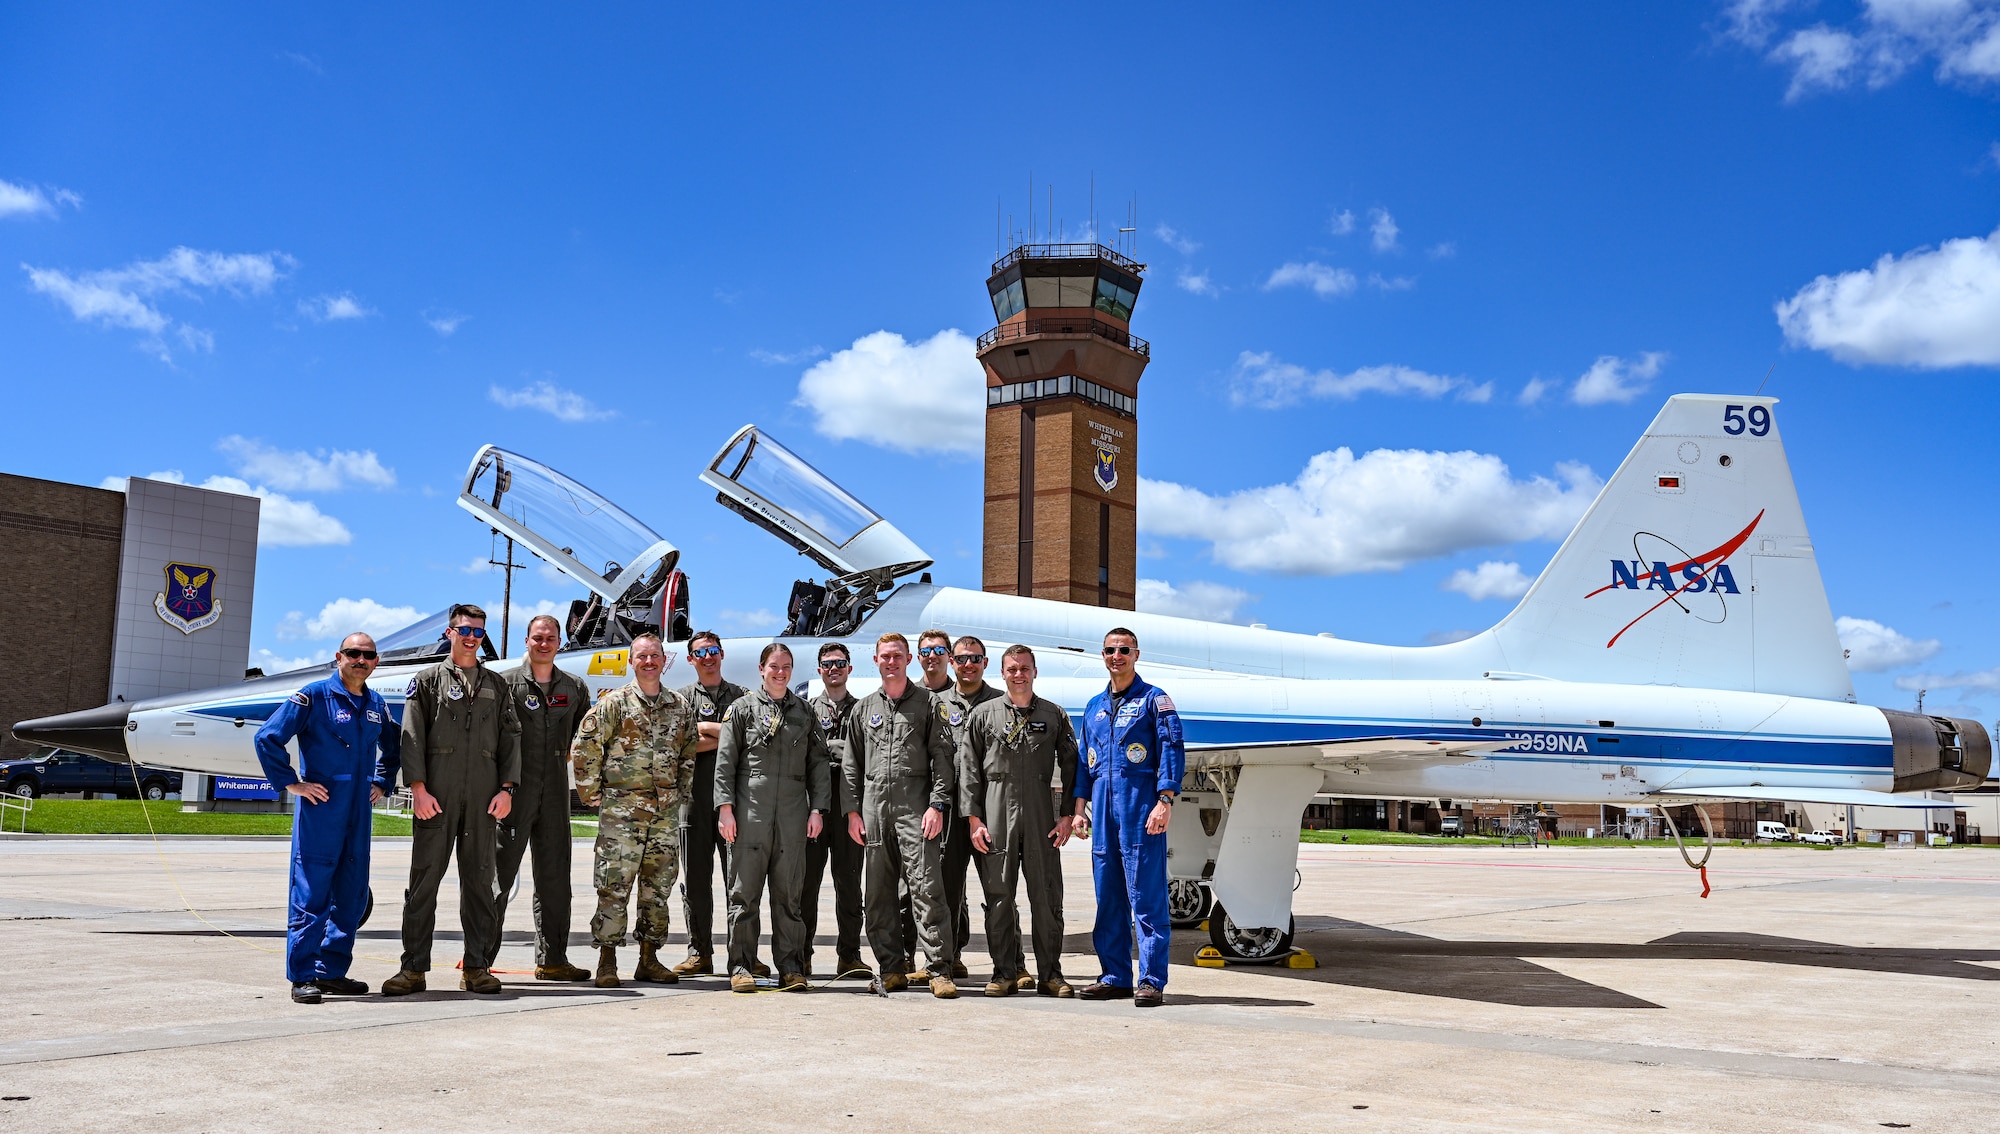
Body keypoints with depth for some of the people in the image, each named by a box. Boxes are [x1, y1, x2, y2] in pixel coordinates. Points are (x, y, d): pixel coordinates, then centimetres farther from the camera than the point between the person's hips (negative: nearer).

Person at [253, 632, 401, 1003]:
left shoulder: (377, 704, 13)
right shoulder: (315, 695, -5)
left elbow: (393, 748, 31)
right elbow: (268, 738, -10)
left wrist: (381, 783, 19)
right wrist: (292, 783, -10)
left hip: (359, 811, 6)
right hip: (320, 807, -6)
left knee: (352, 894, 8)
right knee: (311, 893, -4)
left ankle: (332, 971, 18)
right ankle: (302, 977, 2)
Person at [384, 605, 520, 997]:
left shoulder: (497, 685, 16)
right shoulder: (428, 680, 8)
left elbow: (510, 739, 12)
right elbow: (412, 738, 1)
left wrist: (506, 788, 1)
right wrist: (419, 788, -9)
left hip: (482, 801, 2)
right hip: (436, 798, -2)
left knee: (479, 880, 5)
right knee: (424, 879, -2)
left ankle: (476, 967, 10)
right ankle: (413, 968, 3)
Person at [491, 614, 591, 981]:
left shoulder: (575, 688, 13)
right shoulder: (508, 684, 0)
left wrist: (567, 754, 9)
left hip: (555, 795, 4)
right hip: (515, 793, -4)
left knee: (554, 878, 7)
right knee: (499, 873, -3)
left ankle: (552, 959, 14)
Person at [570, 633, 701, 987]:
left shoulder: (680, 707, 11)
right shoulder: (614, 702, -2)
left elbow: (689, 754, 20)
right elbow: (584, 749, -3)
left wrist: (681, 793, 12)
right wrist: (592, 794, -4)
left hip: (665, 811, 4)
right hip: (621, 810, -4)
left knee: (658, 887, 8)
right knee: (614, 886, -4)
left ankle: (649, 959, 17)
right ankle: (607, 962, 3)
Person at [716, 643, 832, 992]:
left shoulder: (805, 712, 15)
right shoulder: (742, 708, 7)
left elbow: (818, 764, 13)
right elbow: (725, 762, 3)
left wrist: (818, 809, 4)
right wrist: (725, 807, -5)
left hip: (793, 816, 2)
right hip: (750, 811, -2)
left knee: (789, 895, 5)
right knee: (744, 893, 0)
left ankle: (791, 967, 11)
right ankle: (740, 967, 7)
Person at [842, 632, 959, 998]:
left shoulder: (927, 703, 5)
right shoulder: (863, 709, 15)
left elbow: (943, 757, 1)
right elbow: (851, 764, 16)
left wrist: (937, 804, -9)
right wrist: (853, 810, 7)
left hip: (915, 808, -4)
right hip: (874, 807, 4)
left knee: (926, 888, -10)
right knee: (877, 894, 6)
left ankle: (939, 970, -8)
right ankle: (891, 969, 14)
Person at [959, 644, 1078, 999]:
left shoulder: (1054, 715, 10)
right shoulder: (984, 714, 8)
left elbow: (1070, 766, 10)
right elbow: (969, 769, 5)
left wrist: (1067, 815, 1)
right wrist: (973, 818, -2)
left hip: (1041, 810, 0)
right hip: (996, 811, 0)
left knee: (1046, 895, 0)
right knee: (998, 895, 2)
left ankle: (1050, 973, 8)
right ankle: (1006, 972, 10)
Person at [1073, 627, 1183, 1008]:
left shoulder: (1154, 699, 3)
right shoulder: (1094, 706, 19)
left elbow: (1172, 751, -5)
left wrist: (1164, 801, -15)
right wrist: (1079, 807, 13)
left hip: (1141, 806, -6)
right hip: (1103, 810, 6)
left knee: (1147, 896, -6)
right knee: (1108, 896, 8)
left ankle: (1152, 980, -3)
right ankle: (1115, 976, 15)